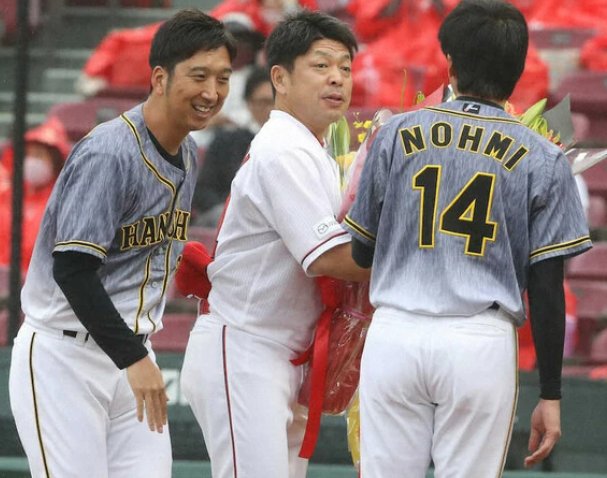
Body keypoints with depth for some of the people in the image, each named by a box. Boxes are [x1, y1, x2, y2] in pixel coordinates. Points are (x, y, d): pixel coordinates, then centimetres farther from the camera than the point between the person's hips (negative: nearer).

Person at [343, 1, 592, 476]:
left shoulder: (397, 134, 4)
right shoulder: (542, 160, 0)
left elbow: (362, 253, 11)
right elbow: (546, 288, -1)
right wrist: (550, 394, 3)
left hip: (395, 335, 1)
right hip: (482, 344, -1)